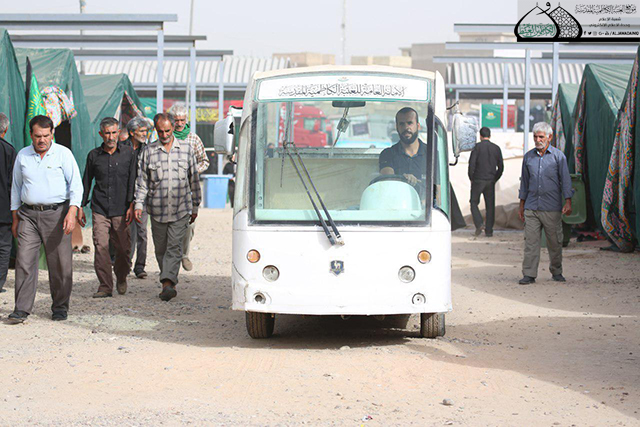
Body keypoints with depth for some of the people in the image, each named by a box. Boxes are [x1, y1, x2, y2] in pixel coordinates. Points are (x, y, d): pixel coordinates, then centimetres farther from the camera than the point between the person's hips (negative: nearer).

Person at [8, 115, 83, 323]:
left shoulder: (63, 154, -1)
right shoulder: (23, 156, 9)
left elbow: (76, 185, -4)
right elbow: (16, 187, 17)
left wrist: (72, 212, -16)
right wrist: (15, 218, 14)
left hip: (56, 213, -2)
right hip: (29, 215, 2)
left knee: (60, 263, 1)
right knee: (24, 261, -5)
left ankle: (60, 307, 14)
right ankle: (21, 309, -3)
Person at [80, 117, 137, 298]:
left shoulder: (128, 153, 4)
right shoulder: (94, 155, 7)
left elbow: (132, 180, 2)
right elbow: (86, 181, 15)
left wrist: (131, 205, -6)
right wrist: (81, 207, 13)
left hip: (121, 209, 0)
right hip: (100, 208, 0)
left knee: (123, 247, 4)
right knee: (101, 246, -11)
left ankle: (121, 279, 31)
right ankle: (105, 286, -5)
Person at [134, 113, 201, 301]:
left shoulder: (186, 149, 6)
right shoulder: (149, 151, 4)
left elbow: (194, 180, 13)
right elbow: (141, 181, 6)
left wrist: (195, 207, 13)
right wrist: (138, 204, -5)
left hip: (181, 210, -1)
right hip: (157, 210, 1)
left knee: (174, 247, -12)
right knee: (161, 249, 7)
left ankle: (168, 283, -20)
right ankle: (169, 284, 19)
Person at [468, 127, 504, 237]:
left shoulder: (477, 147, -6)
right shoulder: (496, 148, 6)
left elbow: (472, 164, -11)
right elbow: (501, 167, 7)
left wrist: (471, 178, 1)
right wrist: (494, 180, 15)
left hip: (478, 181, -3)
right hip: (490, 181, 3)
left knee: (474, 203, 9)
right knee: (490, 206, 8)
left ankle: (479, 224, -11)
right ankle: (489, 230, 7)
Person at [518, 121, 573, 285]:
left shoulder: (558, 156, 1)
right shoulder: (528, 156, 11)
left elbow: (565, 181, -2)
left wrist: (567, 202, -13)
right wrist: (522, 205, 17)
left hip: (552, 208, -2)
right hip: (531, 207, 2)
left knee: (555, 241, 5)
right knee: (531, 241, -5)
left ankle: (556, 272, 21)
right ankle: (529, 274, -4)